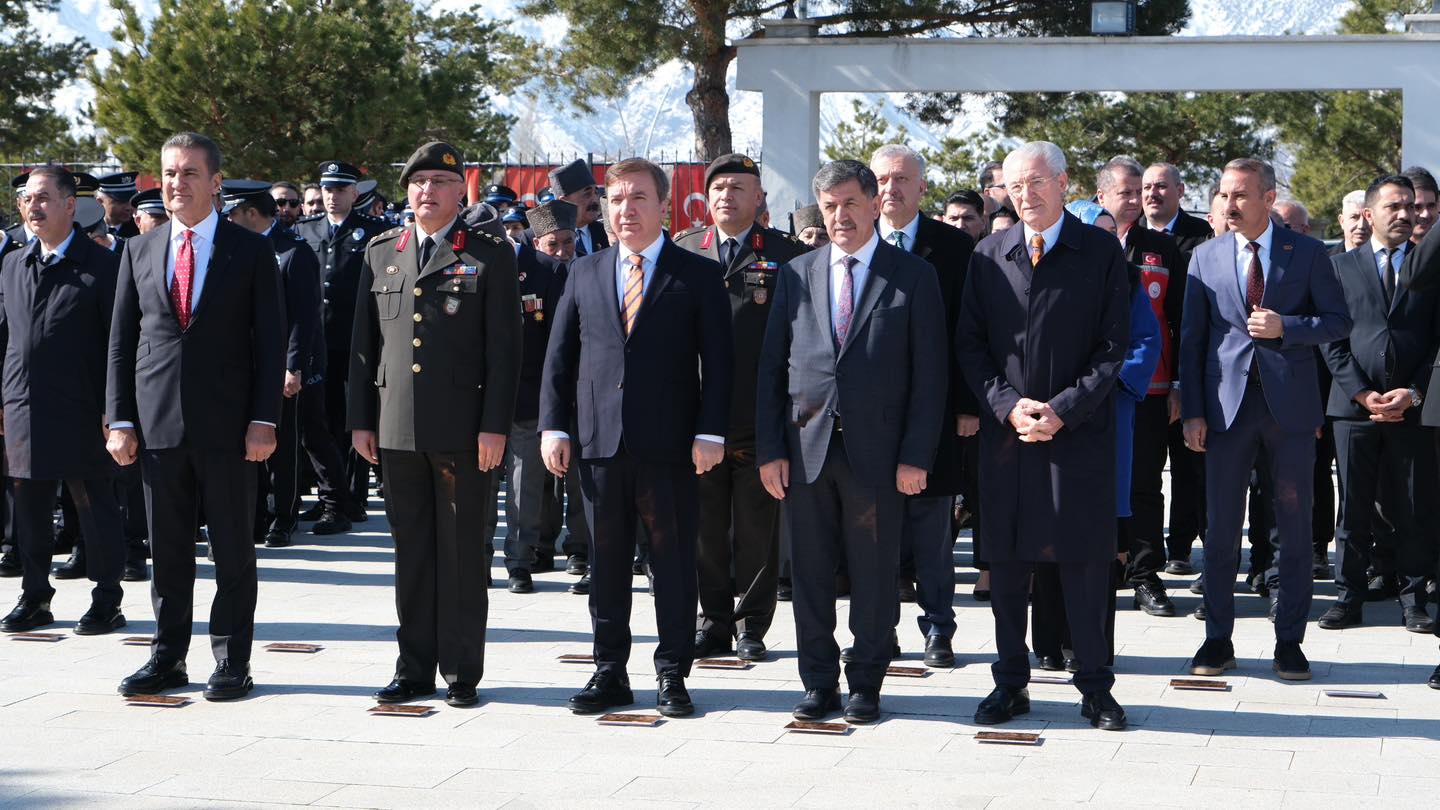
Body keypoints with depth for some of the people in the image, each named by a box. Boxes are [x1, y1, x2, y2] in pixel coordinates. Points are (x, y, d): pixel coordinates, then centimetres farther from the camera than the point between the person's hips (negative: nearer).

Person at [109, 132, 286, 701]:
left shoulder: (251, 252, 2)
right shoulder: (139, 252, 10)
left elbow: (270, 342, -1)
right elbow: (122, 342, 10)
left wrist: (264, 420, -9)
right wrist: (120, 420, 3)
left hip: (227, 425, -3)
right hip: (158, 425, 3)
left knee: (233, 552, 3)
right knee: (167, 552, 9)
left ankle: (232, 663, 10)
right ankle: (167, 658, 18)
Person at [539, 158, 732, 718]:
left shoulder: (698, 275, 2)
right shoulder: (585, 273, 12)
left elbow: (717, 359, -2)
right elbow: (559, 355, 12)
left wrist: (710, 433, -10)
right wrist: (554, 426, 3)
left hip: (669, 447, -3)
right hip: (599, 442, 3)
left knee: (674, 561, 2)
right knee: (606, 561, 8)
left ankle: (672, 676, 12)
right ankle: (610, 672, 17)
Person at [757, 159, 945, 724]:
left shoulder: (913, 277, 1)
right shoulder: (797, 274, 10)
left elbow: (929, 374, -2)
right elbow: (772, 366, 9)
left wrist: (916, 456, -9)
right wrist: (769, 449, 1)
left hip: (877, 451, -2)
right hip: (806, 446, 3)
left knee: (874, 575, 4)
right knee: (810, 572, 7)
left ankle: (865, 684, 16)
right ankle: (819, 682, 18)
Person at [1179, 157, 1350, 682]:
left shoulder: (1307, 253, 2)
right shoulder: (1206, 257, 7)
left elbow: (1339, 321, 3)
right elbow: (1191, 338, 6)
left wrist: (1286, 327, -14)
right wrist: (1193, 411, 0)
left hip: (1290, 404, -1)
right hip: (1227, 404, 1)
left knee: (1294, 527, 3)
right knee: (1221, 526, 4)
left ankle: (1289, 641, 12)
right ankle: (1218, 639, 13)